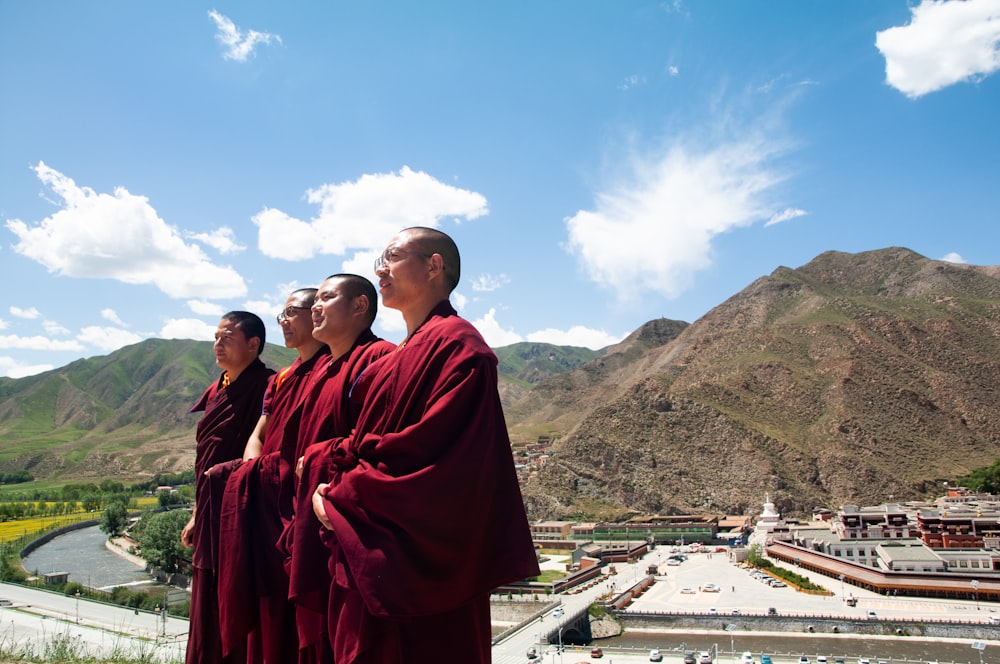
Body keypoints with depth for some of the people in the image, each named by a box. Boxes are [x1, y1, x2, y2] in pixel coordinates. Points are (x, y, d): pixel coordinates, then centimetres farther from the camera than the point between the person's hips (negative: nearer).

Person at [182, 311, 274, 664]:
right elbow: (204, 460, 17)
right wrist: (196, 515, 18)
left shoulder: (266, 386, -11)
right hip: (211, 516, 8)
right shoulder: (216, 391, 14)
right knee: (208, 614, 15)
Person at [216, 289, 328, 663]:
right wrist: (252, 467, 0)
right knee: (265, 608, 14)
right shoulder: (281, 379, 19)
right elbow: (258, 435, 21)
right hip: (264, 503, 8)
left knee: (292, 607, -3)